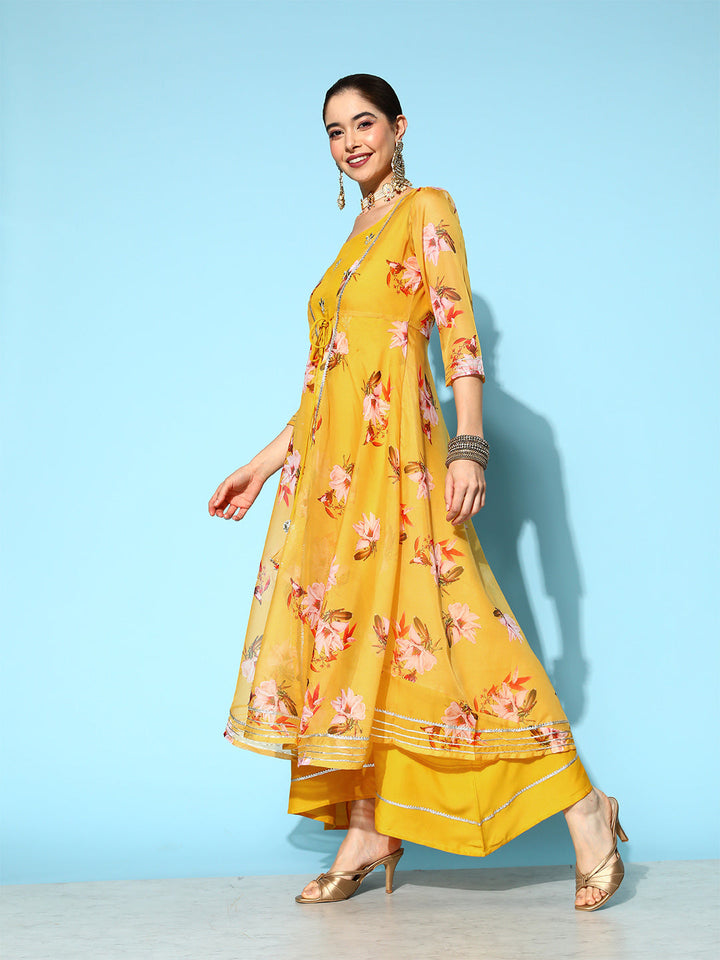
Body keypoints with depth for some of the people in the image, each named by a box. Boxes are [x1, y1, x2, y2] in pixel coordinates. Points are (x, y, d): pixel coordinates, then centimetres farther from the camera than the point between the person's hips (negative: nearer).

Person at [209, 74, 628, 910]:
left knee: (427, 626, -13)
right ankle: (368, 828, 8)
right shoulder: (355, 238, 23)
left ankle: (582, 809, -7)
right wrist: (267, 461, 21)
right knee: (343, 628, 3)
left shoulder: (426, 209, 3)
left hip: (394, 449, -8)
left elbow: (458, 329, -9)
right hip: (332, 457, 8)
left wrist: (468, 446, -21)